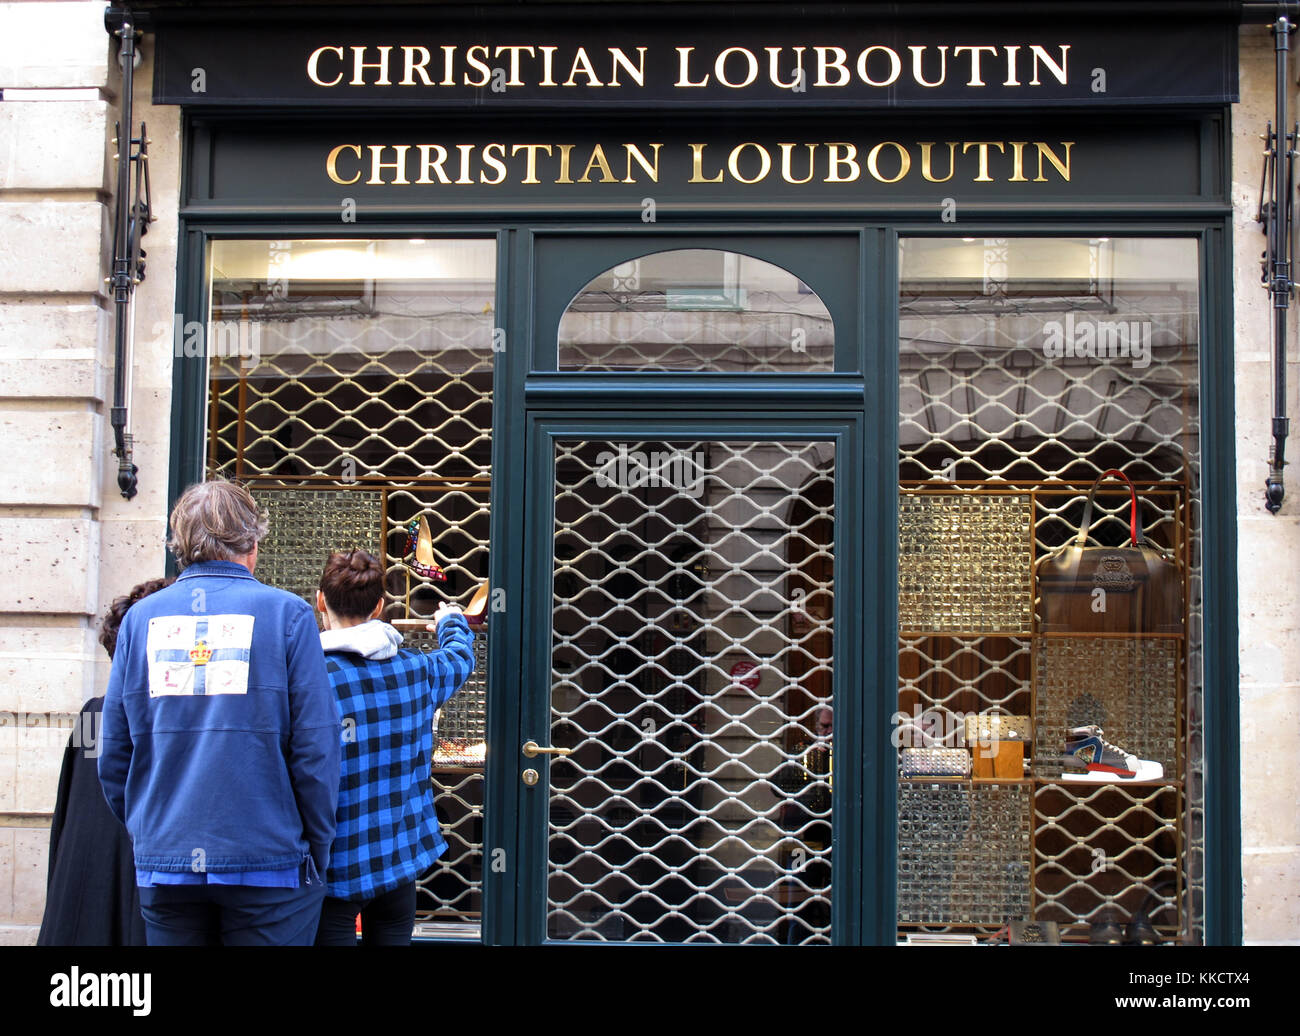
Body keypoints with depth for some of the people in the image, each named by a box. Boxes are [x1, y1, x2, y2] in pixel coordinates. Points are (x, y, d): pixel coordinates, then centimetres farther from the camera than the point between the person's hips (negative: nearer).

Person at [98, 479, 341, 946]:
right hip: (266, 856, -3)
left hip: (163, 864, 4)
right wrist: (317, 851, 1)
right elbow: (315, 747, -9)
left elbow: (114, 755, 6)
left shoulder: (141, 617, 4)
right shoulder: (286, 613, -6)